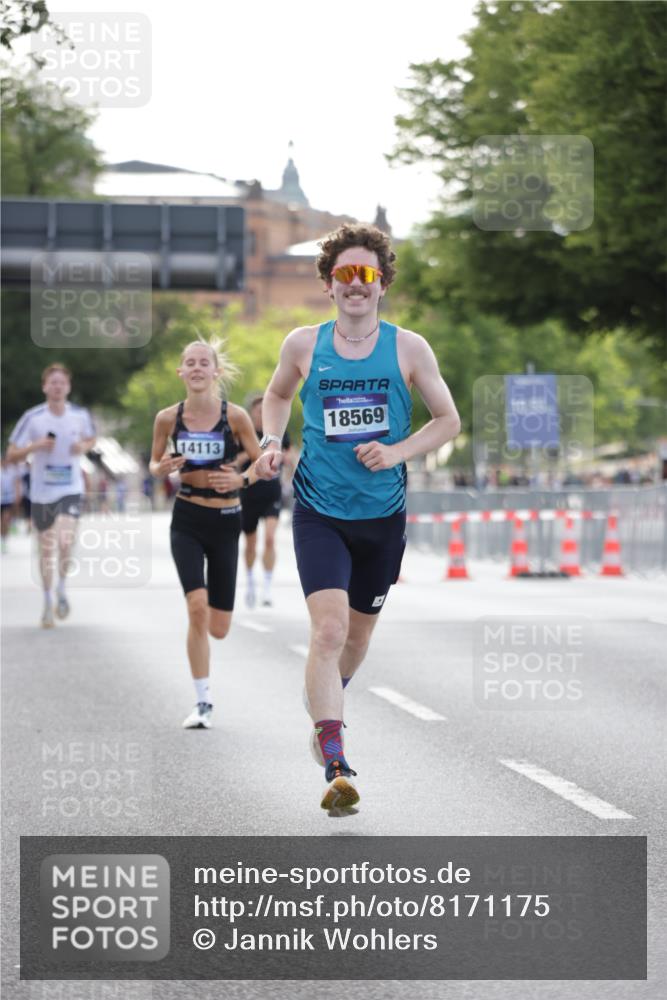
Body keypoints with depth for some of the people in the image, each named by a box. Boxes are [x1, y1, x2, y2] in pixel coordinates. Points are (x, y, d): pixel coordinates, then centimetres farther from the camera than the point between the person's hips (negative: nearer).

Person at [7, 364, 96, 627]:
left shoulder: (80, 415, -2)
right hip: (42, 492, 0)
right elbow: (11, 455, -4)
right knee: (47, 549, 9)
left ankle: (62, 589, 7)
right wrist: (35, 446, -21)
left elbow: (90, 438, 20)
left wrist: (84, 447, -3)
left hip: (71, 490, 0)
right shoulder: (33, 418, -8)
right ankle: (48, 601, 27)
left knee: (65, 542, -19)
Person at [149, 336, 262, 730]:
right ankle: (203, 702, -10)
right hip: (187, 520, 0)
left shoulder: (235, 416, -8)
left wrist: (241, 479, -22)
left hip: (225, 522, 0)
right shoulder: (168, 418, -3)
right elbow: (155, 462, 10)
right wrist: (163, 468, -13)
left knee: (218, 628, 3)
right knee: (197, 607, -20)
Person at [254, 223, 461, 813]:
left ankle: (321, 707, 49)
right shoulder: (304, 345, -1)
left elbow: (448, 420, 4)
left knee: (358, 636, 16)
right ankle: (336, 769, -23)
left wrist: (398, 452, -12)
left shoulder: (409, 349, -3)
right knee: (328, 630, -19)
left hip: (383, 517, 2)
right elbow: (278, 394, 20)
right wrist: (272, 442, 1)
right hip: (319, 514, -2)